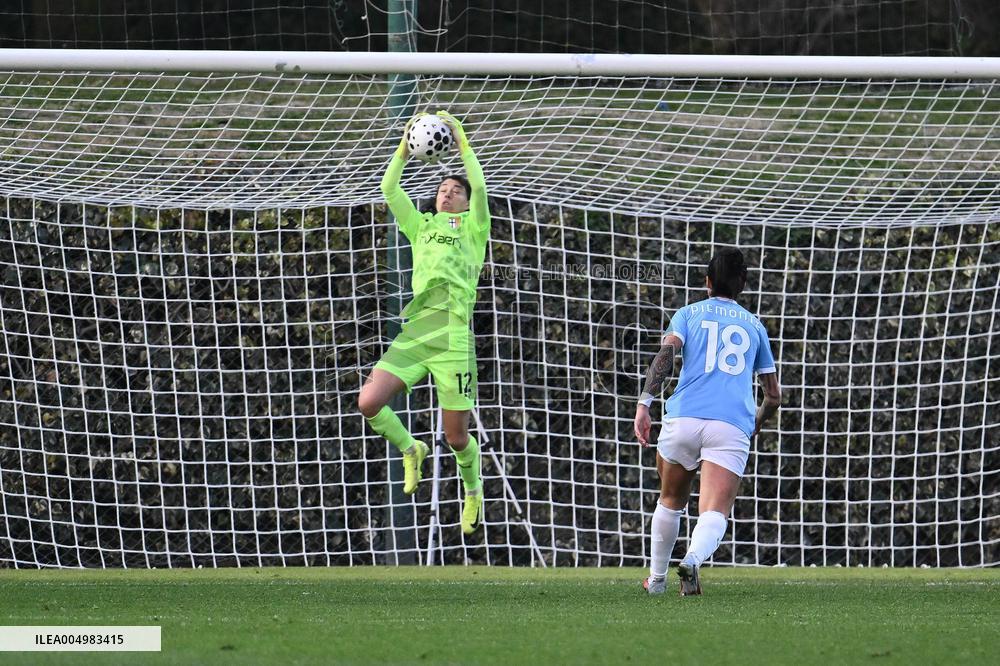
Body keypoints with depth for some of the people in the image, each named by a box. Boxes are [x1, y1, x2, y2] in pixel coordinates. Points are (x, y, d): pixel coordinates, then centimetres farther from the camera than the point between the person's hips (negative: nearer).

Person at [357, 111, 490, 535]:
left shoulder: (473, 228, 12)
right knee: (369, 403, -15)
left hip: (453, 336, -4)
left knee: (456, 436, -2)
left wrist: (461, 141, -1)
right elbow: (389, 188, 15)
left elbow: (479, 186, -4)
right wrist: (406, 146, 10)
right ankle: (410, 450, 13)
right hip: (413, 332, 4)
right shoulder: (421, 226, 22)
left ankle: (473, 492, 27)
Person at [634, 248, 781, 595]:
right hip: (732, 428, 0)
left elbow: (666, 354, -5)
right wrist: (758, 423, 47)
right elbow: (773, 395, 26)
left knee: (671, 502, 23)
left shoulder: (689, 314, 15)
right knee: (715, 514, -12)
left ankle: (656, 578, 33)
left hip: (684, 419, 0)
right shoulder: (754, 326, 22)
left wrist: (644, 404, -11)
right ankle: (692, 561, -42)